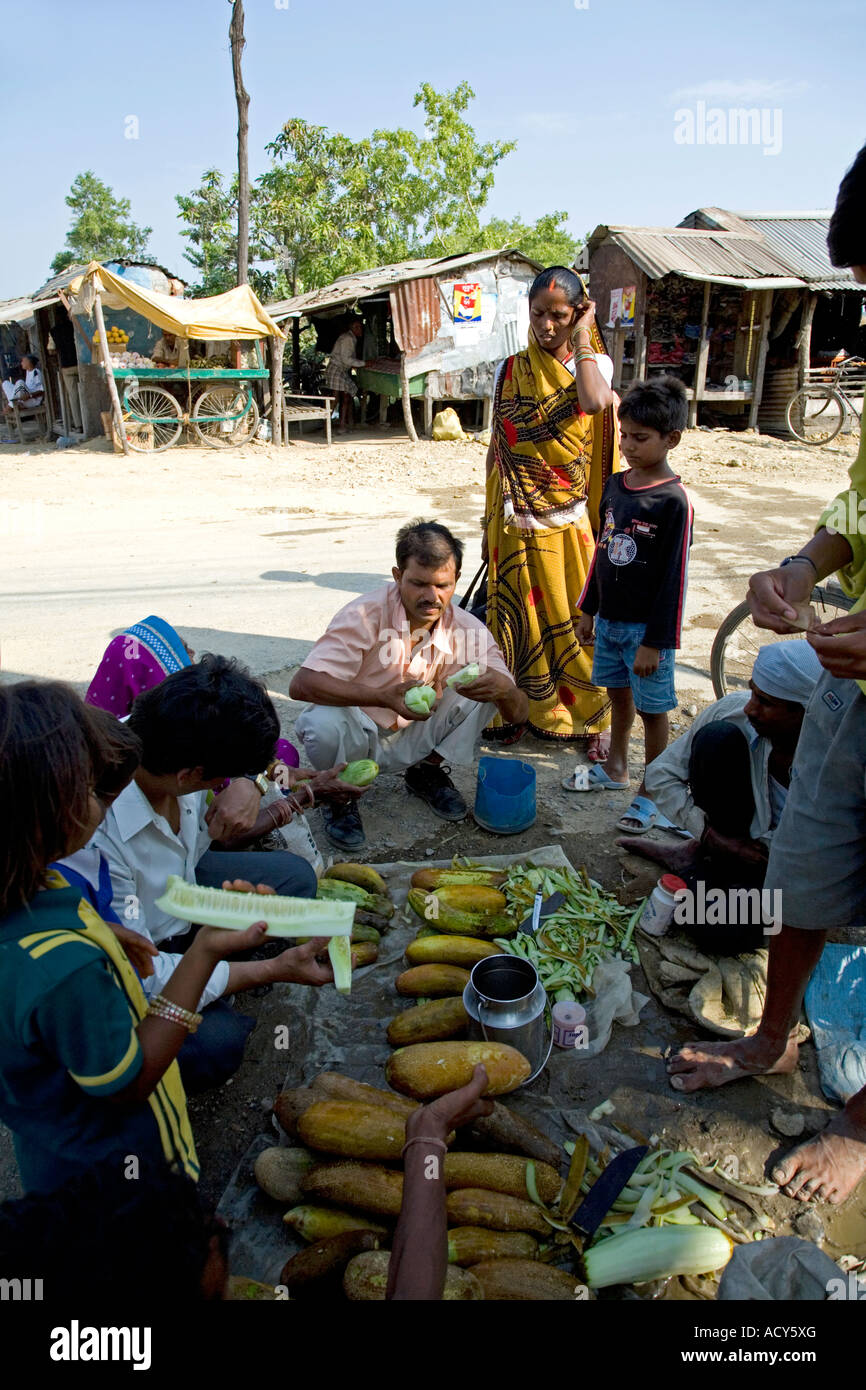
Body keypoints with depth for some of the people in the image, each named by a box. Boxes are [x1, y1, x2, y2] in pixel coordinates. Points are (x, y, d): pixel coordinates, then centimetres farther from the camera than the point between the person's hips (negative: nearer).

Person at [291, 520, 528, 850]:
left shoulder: (466, 629, -13)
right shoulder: (365, 615, -25)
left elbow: (517, 713, -14)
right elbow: (302, 684, -35)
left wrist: (504, 689, -40)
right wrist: (384, 696, -49)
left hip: (414, 739, 4)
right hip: (357, 736, -3)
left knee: (487, 686, -17)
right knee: (325, 724, -38)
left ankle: (428, 771, 6)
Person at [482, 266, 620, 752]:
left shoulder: (595, 363, 2)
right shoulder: (513, 370, 6)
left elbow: (594, 401, -23)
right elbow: (500, 447, 9)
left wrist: (581, 339, -10)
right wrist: (491, 519, 8)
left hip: (571, 520, -1)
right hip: (519, 518, 1)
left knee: (578, 616, 3)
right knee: (521, 615, 6)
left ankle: (593, 718, 17)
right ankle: (522, 710, 21)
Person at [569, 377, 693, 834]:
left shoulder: (673, 501, -16)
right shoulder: (615, 485, 5)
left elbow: (674, 578, -16)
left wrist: (655, 642, -16)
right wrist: (587, 609, 15)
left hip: (646, 626, -6)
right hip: (609, 619, 7)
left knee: (651, 708, 5)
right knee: (618, 693, 21)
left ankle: (651, 793, 20)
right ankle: (615, 768, 39)